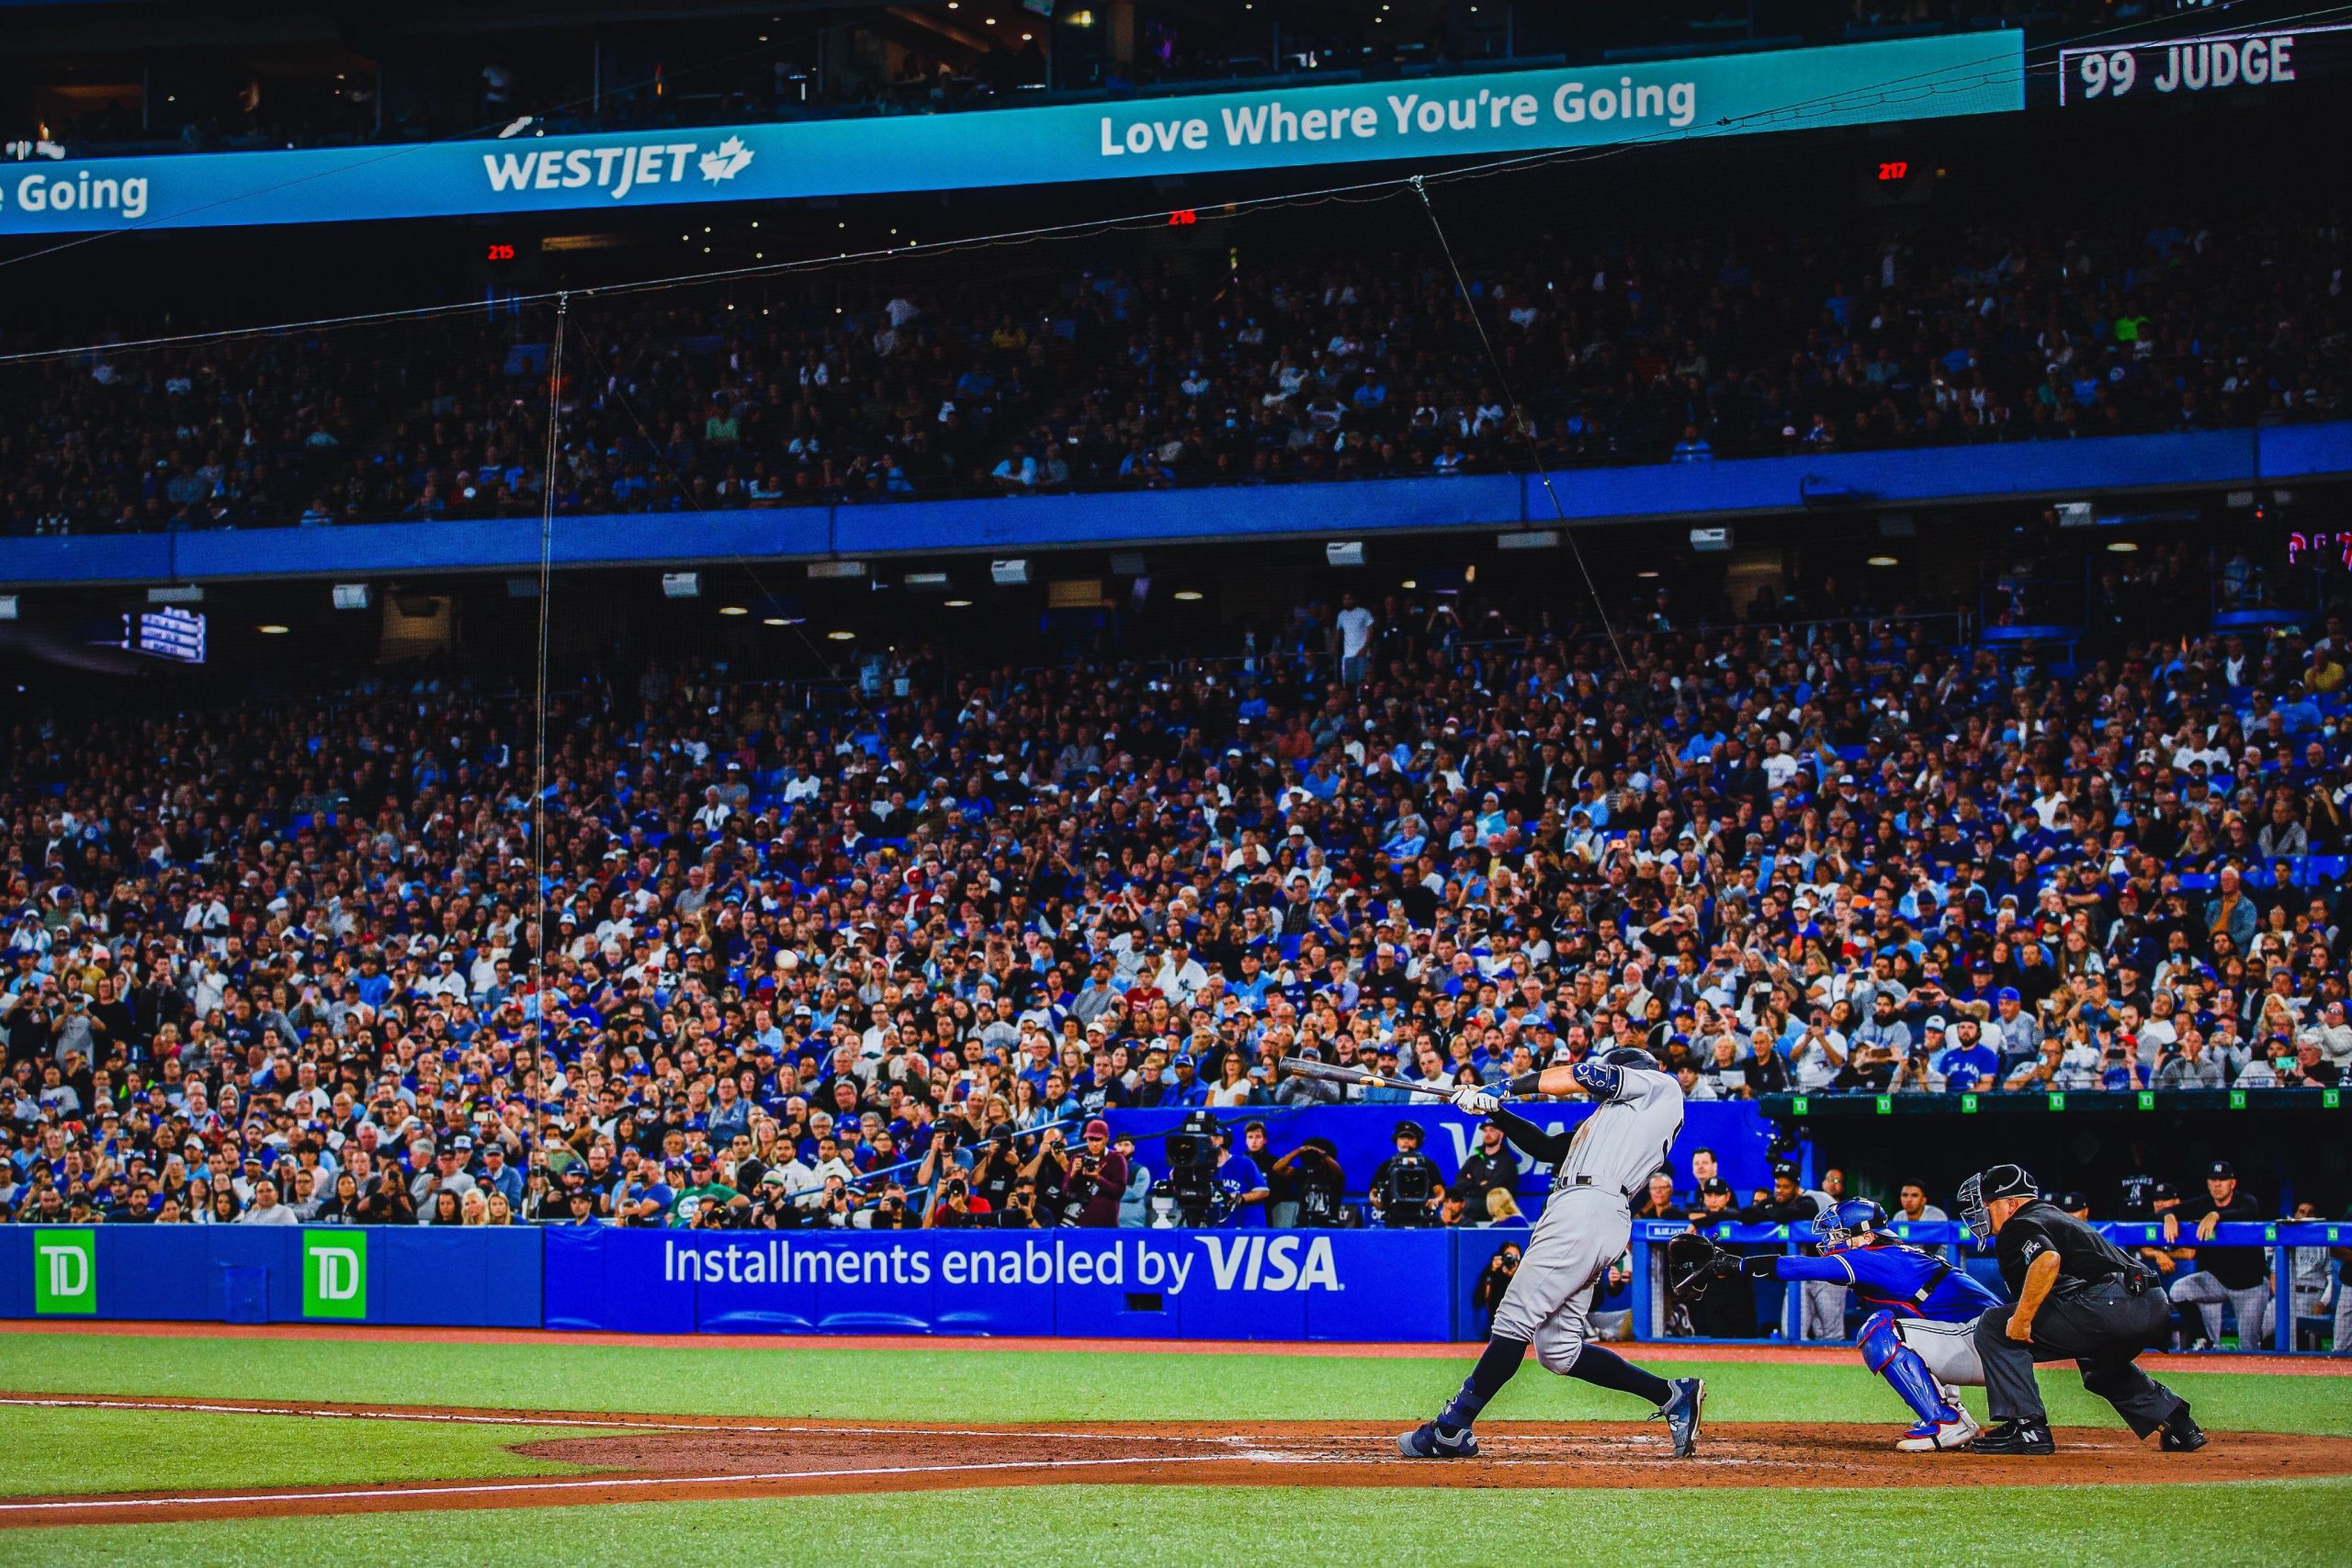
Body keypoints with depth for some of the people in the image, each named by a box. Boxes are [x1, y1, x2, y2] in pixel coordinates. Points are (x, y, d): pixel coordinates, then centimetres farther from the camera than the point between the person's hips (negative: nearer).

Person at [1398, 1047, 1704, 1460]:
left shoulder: (1660, 1085, 12)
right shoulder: (1606, 1119, 33)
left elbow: (1584, 1075, 4)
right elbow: (1547, 1147, 28)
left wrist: (1508, 1085, 13)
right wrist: (1495, 1110, 19)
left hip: (1588, 1207, -10)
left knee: (1515, 1318, -12)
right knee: (1557, 1351, 5)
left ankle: (1451, 1430, -14)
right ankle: (1672, 1396, 5)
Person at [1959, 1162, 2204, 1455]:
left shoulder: (2017, 1226, 1)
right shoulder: (2055, 1215, 31)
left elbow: (2047, 1259, -21)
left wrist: (2020, 1319, -16)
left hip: (2107, 1305, -10)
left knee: (1994, 1324, -2)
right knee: (2100, 1364, 41)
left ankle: (2026, 1426, -8)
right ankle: (2178, 1424, 29)